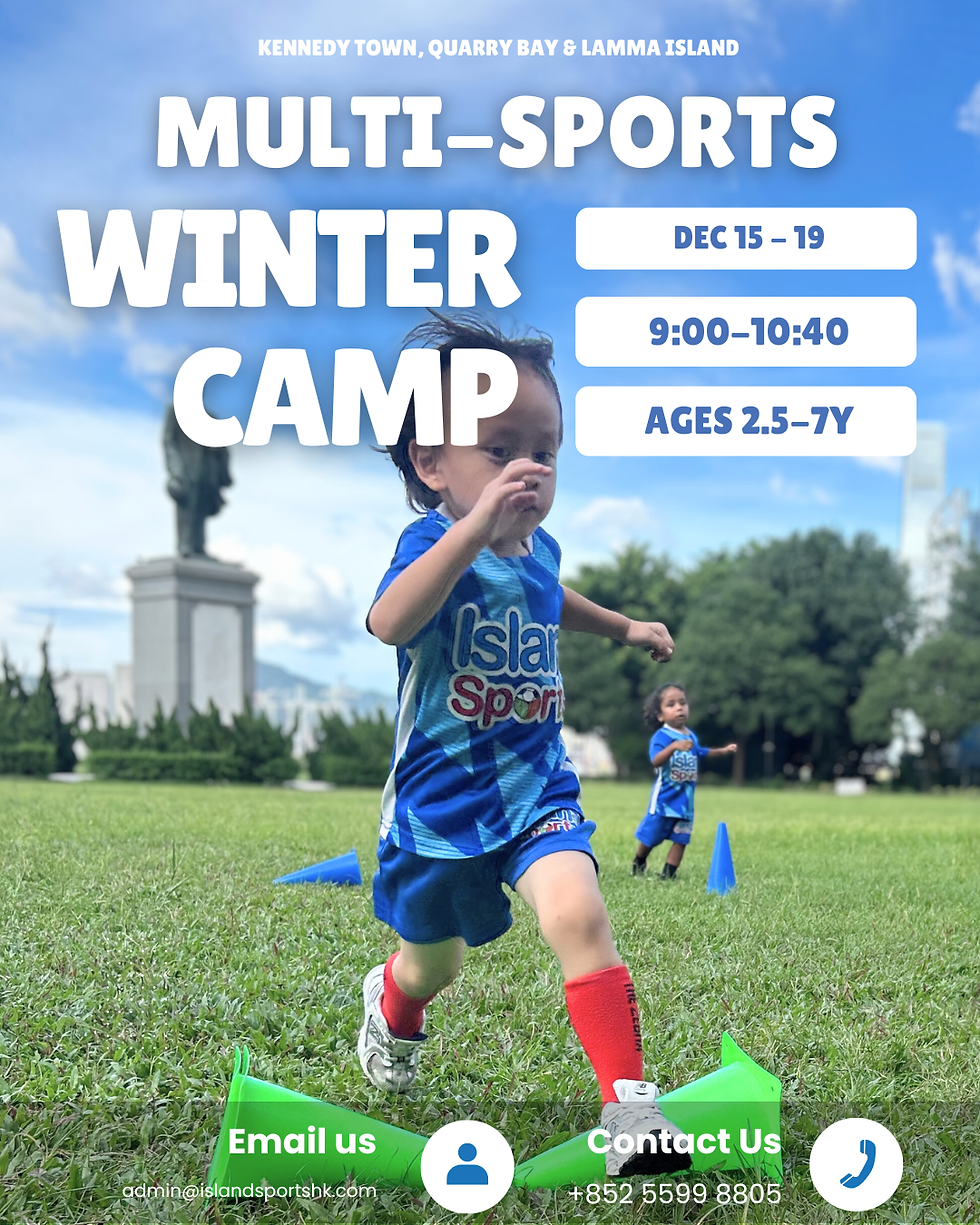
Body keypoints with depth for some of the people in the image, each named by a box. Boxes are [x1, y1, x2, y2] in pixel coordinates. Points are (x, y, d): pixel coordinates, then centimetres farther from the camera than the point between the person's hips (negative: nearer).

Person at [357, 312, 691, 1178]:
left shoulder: (539, 549, 0)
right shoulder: (432, 544, -21)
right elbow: (390, 623, -47)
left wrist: (624, 627, 27)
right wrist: (476, 525, -57)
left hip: (537, 788, 3)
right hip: (440, 796, -3)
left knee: (577, 913, -24)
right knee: (435, 959, 20)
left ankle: (629, 1100, -16)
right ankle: (392, 1004, 57)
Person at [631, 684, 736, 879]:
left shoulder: (691, 736, 7)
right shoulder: (661, 737, -16)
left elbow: (700, 753, 29)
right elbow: (656, 760, -34)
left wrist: (722, 751, 25)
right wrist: (674, 747, -49)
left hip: (685, 799, 6)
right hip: (665, 797, -6)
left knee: (680, 838, 4)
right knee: (650, 836, 7)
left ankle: (668, 874, 12)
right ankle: (638, 863, 32)